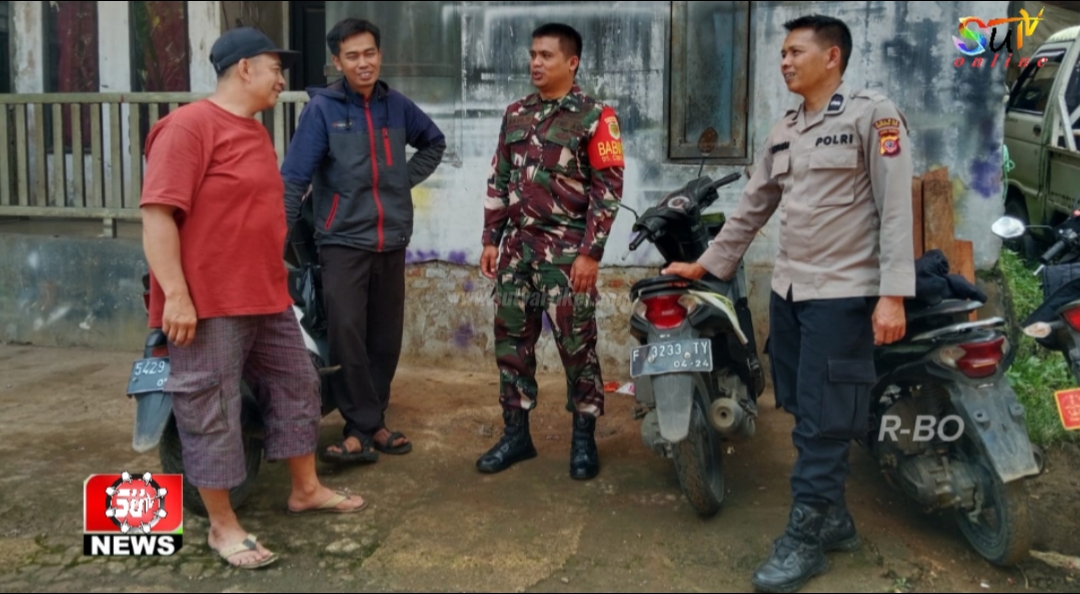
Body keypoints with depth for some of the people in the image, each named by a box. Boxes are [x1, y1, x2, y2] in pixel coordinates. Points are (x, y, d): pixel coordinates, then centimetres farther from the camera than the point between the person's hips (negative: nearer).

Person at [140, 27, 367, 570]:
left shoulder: (256, 131, 15)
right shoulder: (188, 125, -13)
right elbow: (157, 213, -19)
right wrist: (176, 295, -23)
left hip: (268, 298, 10)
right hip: (208, 304, -9)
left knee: (296, 388, 17)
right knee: (212, 413, 1)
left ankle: (307, 490, 33)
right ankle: (222, 526, 14)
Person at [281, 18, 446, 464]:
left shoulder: (396, 106, 6)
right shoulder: (322, 109, -6)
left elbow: (434, 142, 24)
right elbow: (294, 177, -10)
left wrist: (406, 179, 10)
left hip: (392, 240, 4)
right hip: (343, 240, -4)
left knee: (386, 337, 8)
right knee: (347, 334, -12)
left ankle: (370, 424, 21)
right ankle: (362, 427, 0)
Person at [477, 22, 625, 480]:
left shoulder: (594, 116, -3)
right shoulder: (516, 114, 13)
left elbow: (608, 188, -8)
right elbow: (499, 181, 16)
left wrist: (591, 252, -14)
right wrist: (491, 239, 10)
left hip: (567, 250, -5)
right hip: (517, 246, 6)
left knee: (576, 346, -1)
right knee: (511, 341, 8)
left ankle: (584, 439, 12)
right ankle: (516, 434, 19)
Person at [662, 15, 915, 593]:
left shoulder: (872, 114, -6)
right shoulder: (783, 131, 15)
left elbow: (895, 209, -12)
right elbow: (753, 207, 21)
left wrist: (893, 294, -19)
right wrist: (706, 264, 21)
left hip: (843, 294, -7)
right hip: (787, 290, 7)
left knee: (823, 423, -3)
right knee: (804, 414, 12)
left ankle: (804, 539, 7)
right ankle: (832, 518, 26)